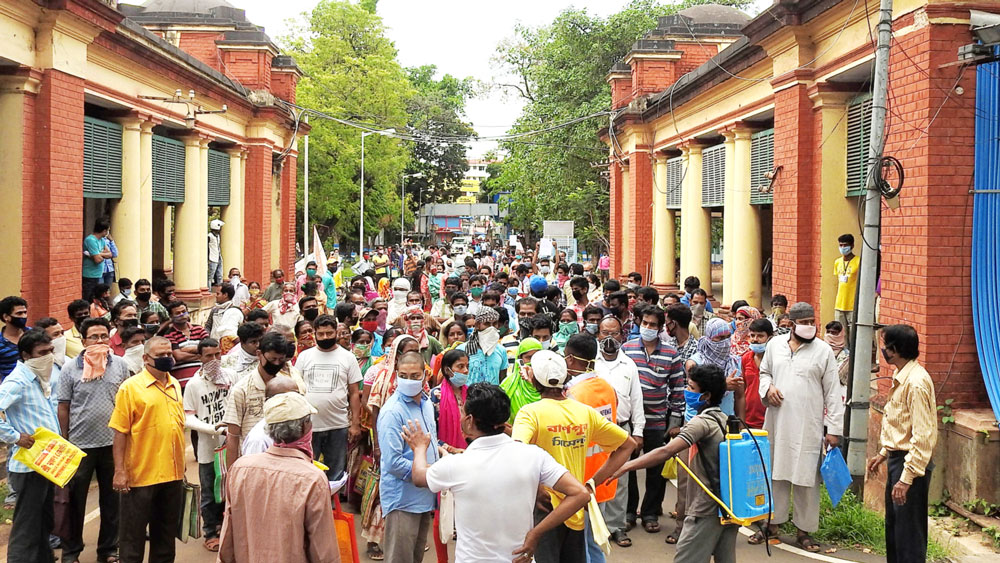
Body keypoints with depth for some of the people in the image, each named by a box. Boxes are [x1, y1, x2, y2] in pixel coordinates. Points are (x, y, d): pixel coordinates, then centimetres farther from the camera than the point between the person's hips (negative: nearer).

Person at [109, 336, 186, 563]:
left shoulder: (175, 385, 10)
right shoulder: (131, 387, -8)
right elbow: (120, 432, -10)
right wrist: (119, 471, -16)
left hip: (173, 474, 6)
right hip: (141, 475, -6)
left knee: (166, 534, 16)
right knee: (133, 533, 5)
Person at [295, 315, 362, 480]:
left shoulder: (348, 358, 4)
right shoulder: (304, 356, 7)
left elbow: (355, 393, 4)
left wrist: (355, 423, -3)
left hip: (338, 426, -1)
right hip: (307, 425, 1)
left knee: (335, 475, 8)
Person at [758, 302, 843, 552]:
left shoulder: (823, 351, -1)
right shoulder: (775, 344, 6)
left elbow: (832, 392, -1)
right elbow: (764, 372, 20)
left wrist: (834, 428, -4)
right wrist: (768, 387, -3)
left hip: (808, 426, -2)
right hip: (777, 421, 3)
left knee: (806, 477, 0)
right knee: (775, 472, 9)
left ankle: (804, 530, 11)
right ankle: (773, 522, 23)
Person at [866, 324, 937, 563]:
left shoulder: (916, 383, -22)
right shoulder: (901, 378, 9)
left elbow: (922, 436, -25)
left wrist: (907, 478, -25)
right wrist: (883, 453, 22)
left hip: (911, 463, -10)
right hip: (897, 458, 10)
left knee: (909, 533, -3)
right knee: (893, 526, 20)